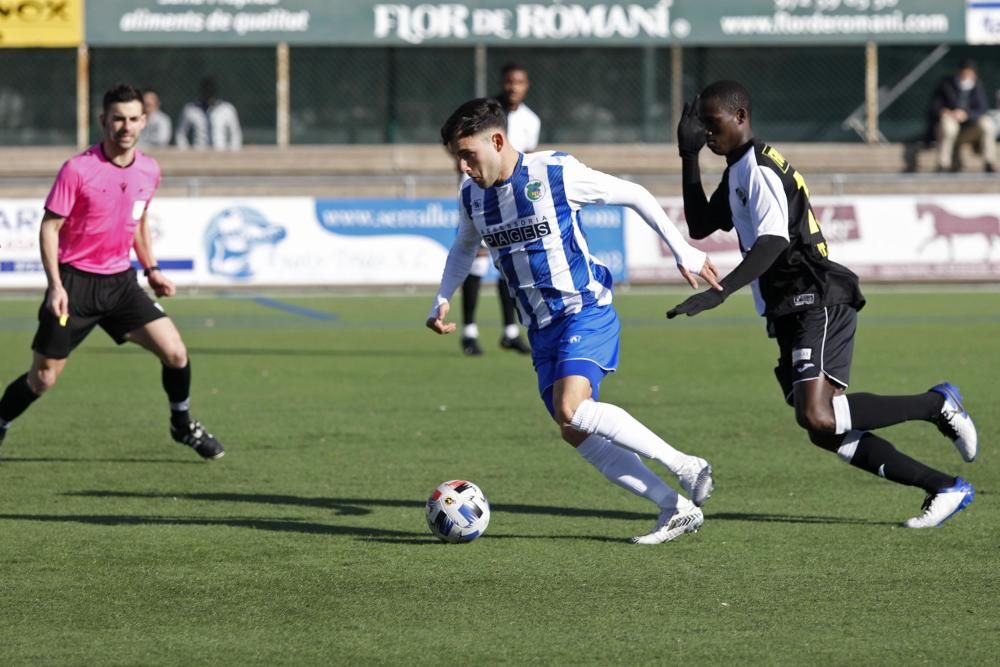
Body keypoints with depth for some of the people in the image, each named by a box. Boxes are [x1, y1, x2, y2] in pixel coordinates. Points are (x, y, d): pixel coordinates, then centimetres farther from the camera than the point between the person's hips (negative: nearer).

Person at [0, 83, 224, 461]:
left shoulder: (149, 171, 3)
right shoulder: (78, 170, -14)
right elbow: (49, 226, -11)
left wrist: (151, 269, 13)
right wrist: (55, 285, -19)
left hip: (120, 281, 4)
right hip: (75, 282, -4)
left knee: (174, 351, -6)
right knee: (43, 377, -2)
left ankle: (182, 424, 17)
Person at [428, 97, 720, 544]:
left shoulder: (556, 173, -13)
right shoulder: (473, 197, 6)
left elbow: (635, 196, -3)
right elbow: (464, 248, 28)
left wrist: (683, 251, -2)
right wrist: (442, 301, 15)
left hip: (586, 312, -7)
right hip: (542, 328, 7)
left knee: (571, 411, -27)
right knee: (576, 434, -3)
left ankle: (684, 465, -15)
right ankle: (676, 510, 3)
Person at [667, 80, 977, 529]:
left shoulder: (759, 167, -10)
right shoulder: (737, 172, 22)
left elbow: (773, 242, -23)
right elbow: (699, 227, 28)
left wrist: (718, 293, -32)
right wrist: (689, 157, 20)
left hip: (818, 303, -10)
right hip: (794, 316, 10)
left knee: (818, 417, -26)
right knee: (828, 433, 2)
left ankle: (936, 404, -9)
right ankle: (945, 488, 5)